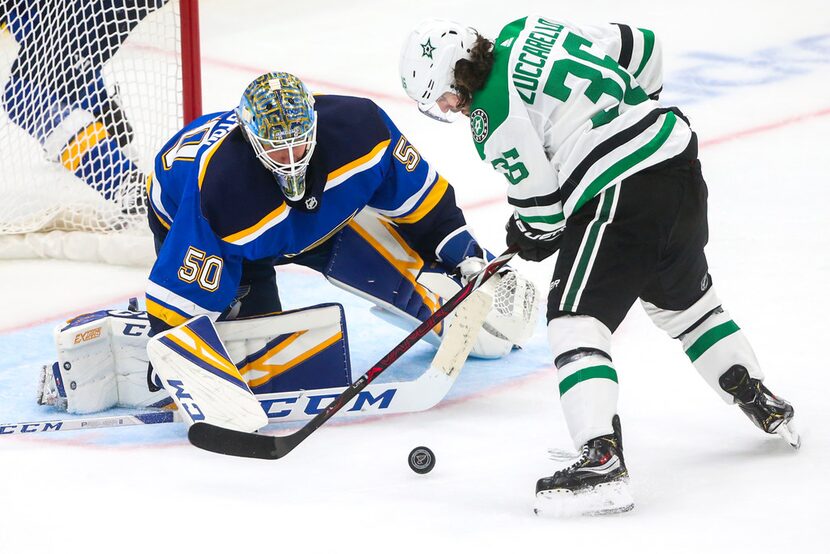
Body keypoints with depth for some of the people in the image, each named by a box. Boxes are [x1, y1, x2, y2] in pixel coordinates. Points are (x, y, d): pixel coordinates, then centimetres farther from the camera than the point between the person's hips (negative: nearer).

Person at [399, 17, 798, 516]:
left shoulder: (493, 110, -10)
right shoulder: (529, 30, 12)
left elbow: (539, 196, -5)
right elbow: (642, 46, 19)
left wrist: (534, 236, 16)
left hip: (621, 193, -9)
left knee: (576, 319, -7)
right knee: (683, 301, 28)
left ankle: (602, 460, -22)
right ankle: (767, 407, 40)